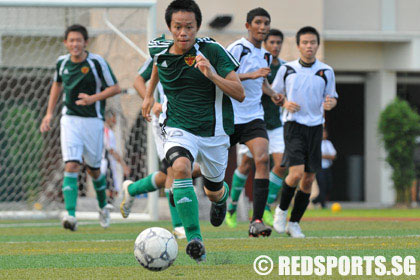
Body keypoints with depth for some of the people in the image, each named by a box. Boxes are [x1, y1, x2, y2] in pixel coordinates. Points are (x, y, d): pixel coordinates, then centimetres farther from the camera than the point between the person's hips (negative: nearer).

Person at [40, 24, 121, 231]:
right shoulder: (62, 62, 2)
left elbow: (115, 88, -6)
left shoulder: (96, 62, -11)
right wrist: (49, 113, 17)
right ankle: (71, 215, -23)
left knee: (93, 168, 9)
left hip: (93, 121, -2)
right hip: (70, 119, 2)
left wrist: (94, 98, -21)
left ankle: (103, 206, 37)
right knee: (71, 165, -14)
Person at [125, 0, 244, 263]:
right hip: (179, 129, 1)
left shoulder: (212, 51, -15)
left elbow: (239, 93, -17)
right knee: (180, 167, -32)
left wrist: (212, 75, -32)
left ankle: (222, 194, 57)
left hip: (214, 132, 0)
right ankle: (194, 238, -30)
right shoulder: (159, 50, -5)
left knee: (213, 191, 16)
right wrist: (149, 94, 27)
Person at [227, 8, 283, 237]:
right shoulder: (237, 48, -7)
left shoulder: (265, 55, 16)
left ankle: (256, 222, -25)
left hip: (253, 118, 5)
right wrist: (251, 75, -27)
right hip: (229, 117, -5)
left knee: (262, 160, -19)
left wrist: (271, 93, 15)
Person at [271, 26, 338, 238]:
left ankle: (294, 223, 14)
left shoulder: (326, 71, 4)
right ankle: (281, 210, 6)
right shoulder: (286, 69, 2)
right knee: (296, 173, -18)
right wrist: (285, 103, -8)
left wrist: (330, 103, -11)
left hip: (315, 127, 3)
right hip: (293, 125, -3)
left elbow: (332, 98, 12)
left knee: (309, 179, 2)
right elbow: (274, 93, 12)